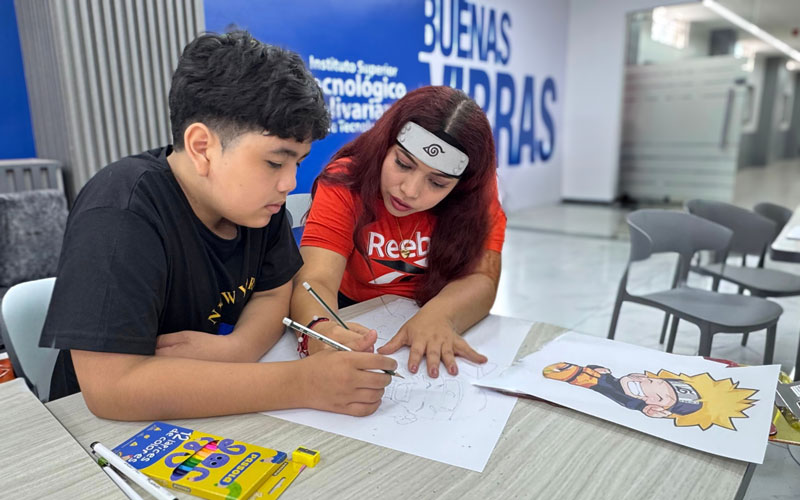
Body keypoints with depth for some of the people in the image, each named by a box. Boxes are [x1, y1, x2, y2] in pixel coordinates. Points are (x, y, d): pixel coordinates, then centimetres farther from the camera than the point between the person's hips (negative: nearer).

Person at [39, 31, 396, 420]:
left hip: (222, 413, 5)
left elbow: (274, 293, 1)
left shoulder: (254, 196, -6)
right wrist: (302, 384, -34)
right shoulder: (120, 216, -25)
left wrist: (237, 348, -21)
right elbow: (111, 387, -31)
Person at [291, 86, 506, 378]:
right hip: (355, 322, 0)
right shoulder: (345, 182, -19)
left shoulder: (477, 193, -14)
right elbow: (316, 281, -29)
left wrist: (437, 316, -42)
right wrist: (320, 330, -51)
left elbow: (481, 279, -21)